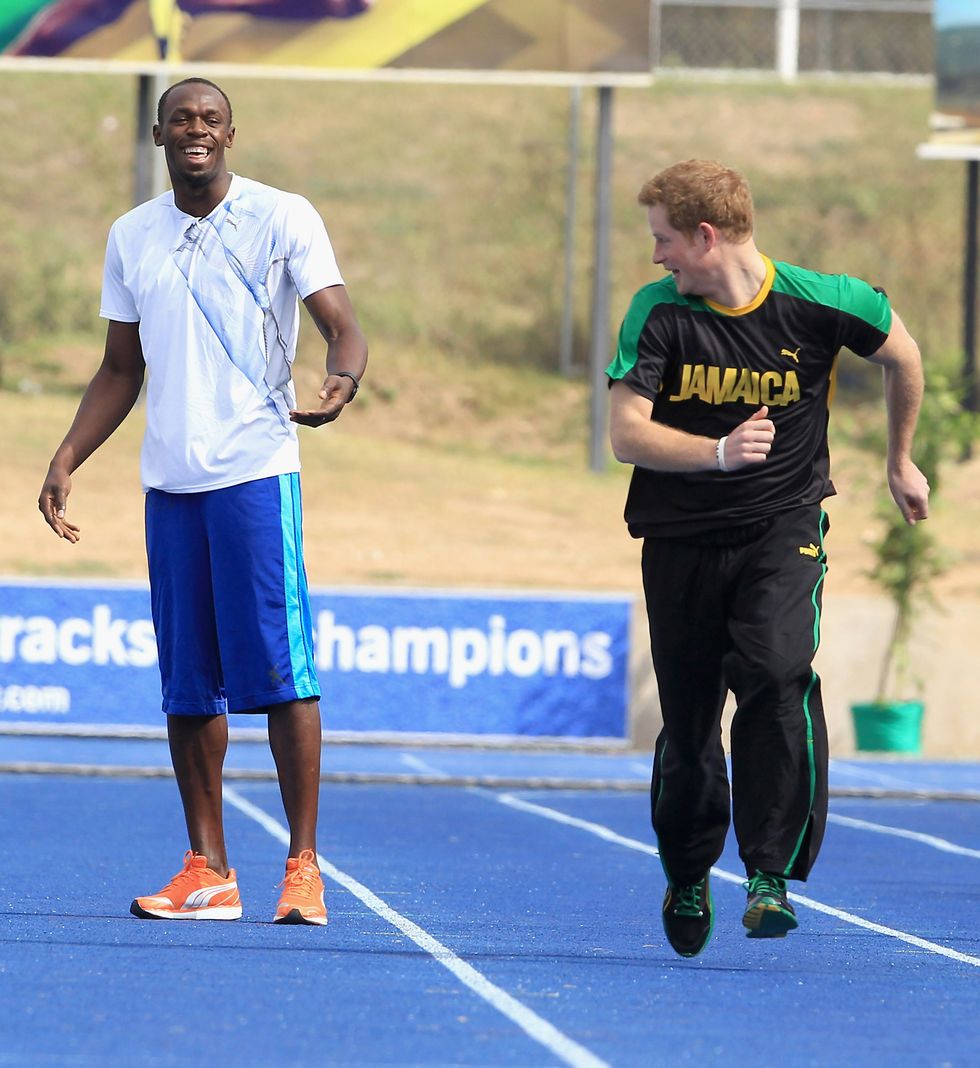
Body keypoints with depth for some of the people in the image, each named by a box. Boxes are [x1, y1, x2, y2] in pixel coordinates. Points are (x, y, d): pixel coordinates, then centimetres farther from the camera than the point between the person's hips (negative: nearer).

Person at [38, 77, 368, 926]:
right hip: (169, 478, 5)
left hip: (256, 469, -5)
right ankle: (208, 872, 9)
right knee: (188, 684, 4)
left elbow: (341, 324, -7)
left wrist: (343, 379, -29)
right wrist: (66, 463, 11)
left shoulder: (282, 218, 0)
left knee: (278, 668, -9)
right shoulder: (132, 236, 14)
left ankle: (303, 866, -5)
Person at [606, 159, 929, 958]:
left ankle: (771, 874, -20)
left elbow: (902, 354, 10)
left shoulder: (816, 303, -10)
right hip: (682, 537, 2)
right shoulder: (659, 313, -8)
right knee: (687, 717, 6)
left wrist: (900, 463, 21)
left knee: (778, 675, -25)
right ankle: (688, 878, 31)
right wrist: (720, 451, -30)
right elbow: (627, 434, -14)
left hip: (784, 525, -2)